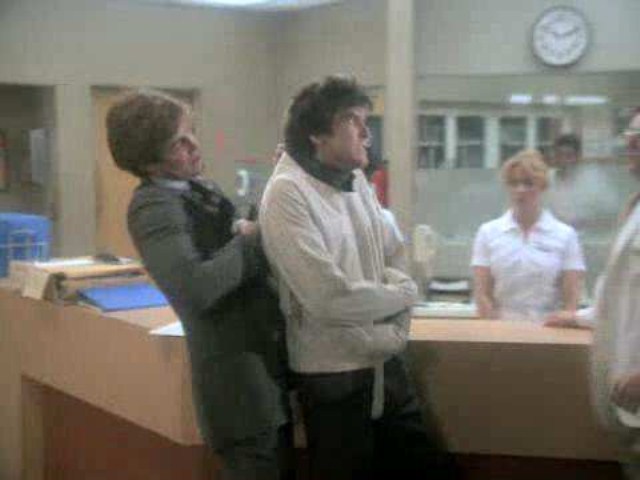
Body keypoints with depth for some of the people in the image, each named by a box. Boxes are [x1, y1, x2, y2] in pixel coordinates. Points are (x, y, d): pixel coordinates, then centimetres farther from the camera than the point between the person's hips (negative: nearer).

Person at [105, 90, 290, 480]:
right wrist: (251, 241, -15)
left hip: (265, 357, 9)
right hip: (236, 373, -9)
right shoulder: (153, 207, -16)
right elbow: (196, 288, -29)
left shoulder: (200, 188, 11)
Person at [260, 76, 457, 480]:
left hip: (387, 366, 7)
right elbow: (330, 297, -24)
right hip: (333, 378, -7)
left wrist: (395, 328, -8)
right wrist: (403, 295, -8)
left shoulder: (358, 181, 7)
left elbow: (396, 258, 11)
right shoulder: (287, 193, -17)